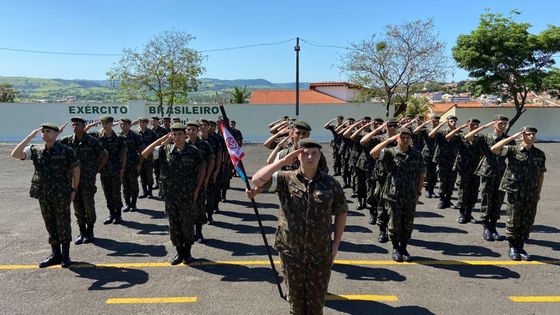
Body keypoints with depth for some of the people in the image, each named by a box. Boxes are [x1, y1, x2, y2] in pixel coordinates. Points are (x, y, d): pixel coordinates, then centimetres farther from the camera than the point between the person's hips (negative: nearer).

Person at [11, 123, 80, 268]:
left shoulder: (66, 151, -6)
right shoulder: (35, 150, 3)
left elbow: (76, 169, 0)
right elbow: (15, 154, -11)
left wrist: (74, 189, 0)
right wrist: (30, 136, -12)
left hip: (62, 195, -4)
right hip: (43, 195, 4)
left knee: (63, 225, 4)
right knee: (50, 226, 12)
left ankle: (65, 255, 16)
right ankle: (55, 254, 25)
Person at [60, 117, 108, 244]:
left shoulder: (92, 141, -7)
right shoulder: (68, 141, 5)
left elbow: (104, 156, -1)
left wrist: (96, 170, 0)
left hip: (88, 181, -4)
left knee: (89, 207, 4)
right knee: (78, 208, 10)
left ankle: (89, 232, 18)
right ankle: (82, 232, 22)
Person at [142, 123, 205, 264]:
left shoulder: (194, 151, -5)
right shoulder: (166, 149, -1)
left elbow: (201, 170, 4)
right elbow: (144, 154, -5)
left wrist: (196, 190, -1)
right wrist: (162, 140, -10)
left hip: (188, 196, -2)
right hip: (170, 196, 2)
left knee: (187, 225, 6)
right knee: (174, 226, 11)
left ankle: (187, 252, 25)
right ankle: (179, 252, 27)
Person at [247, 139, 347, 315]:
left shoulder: (331, 183, -5)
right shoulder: (285, 179, -8)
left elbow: (341, 212, 6)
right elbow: (257, 180, -21)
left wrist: (336, 243, 3)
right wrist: (283, 161, -22)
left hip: (320, 253, 0)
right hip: (291, 251, 0)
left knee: (317, 297, 16)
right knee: (295, 295, 20)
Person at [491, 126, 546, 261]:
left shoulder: (539, 154, 8)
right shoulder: (512, 150, -3)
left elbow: (541, 174, 16)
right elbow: (494, 149, -19)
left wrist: (538, 192, 13)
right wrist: (513, 137, -19)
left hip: (532, 195, 3)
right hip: (515, 193, -3)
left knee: (527, 222, 7)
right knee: (514, 221, 3)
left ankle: (520, 247, 22)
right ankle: (512, 248, 18)